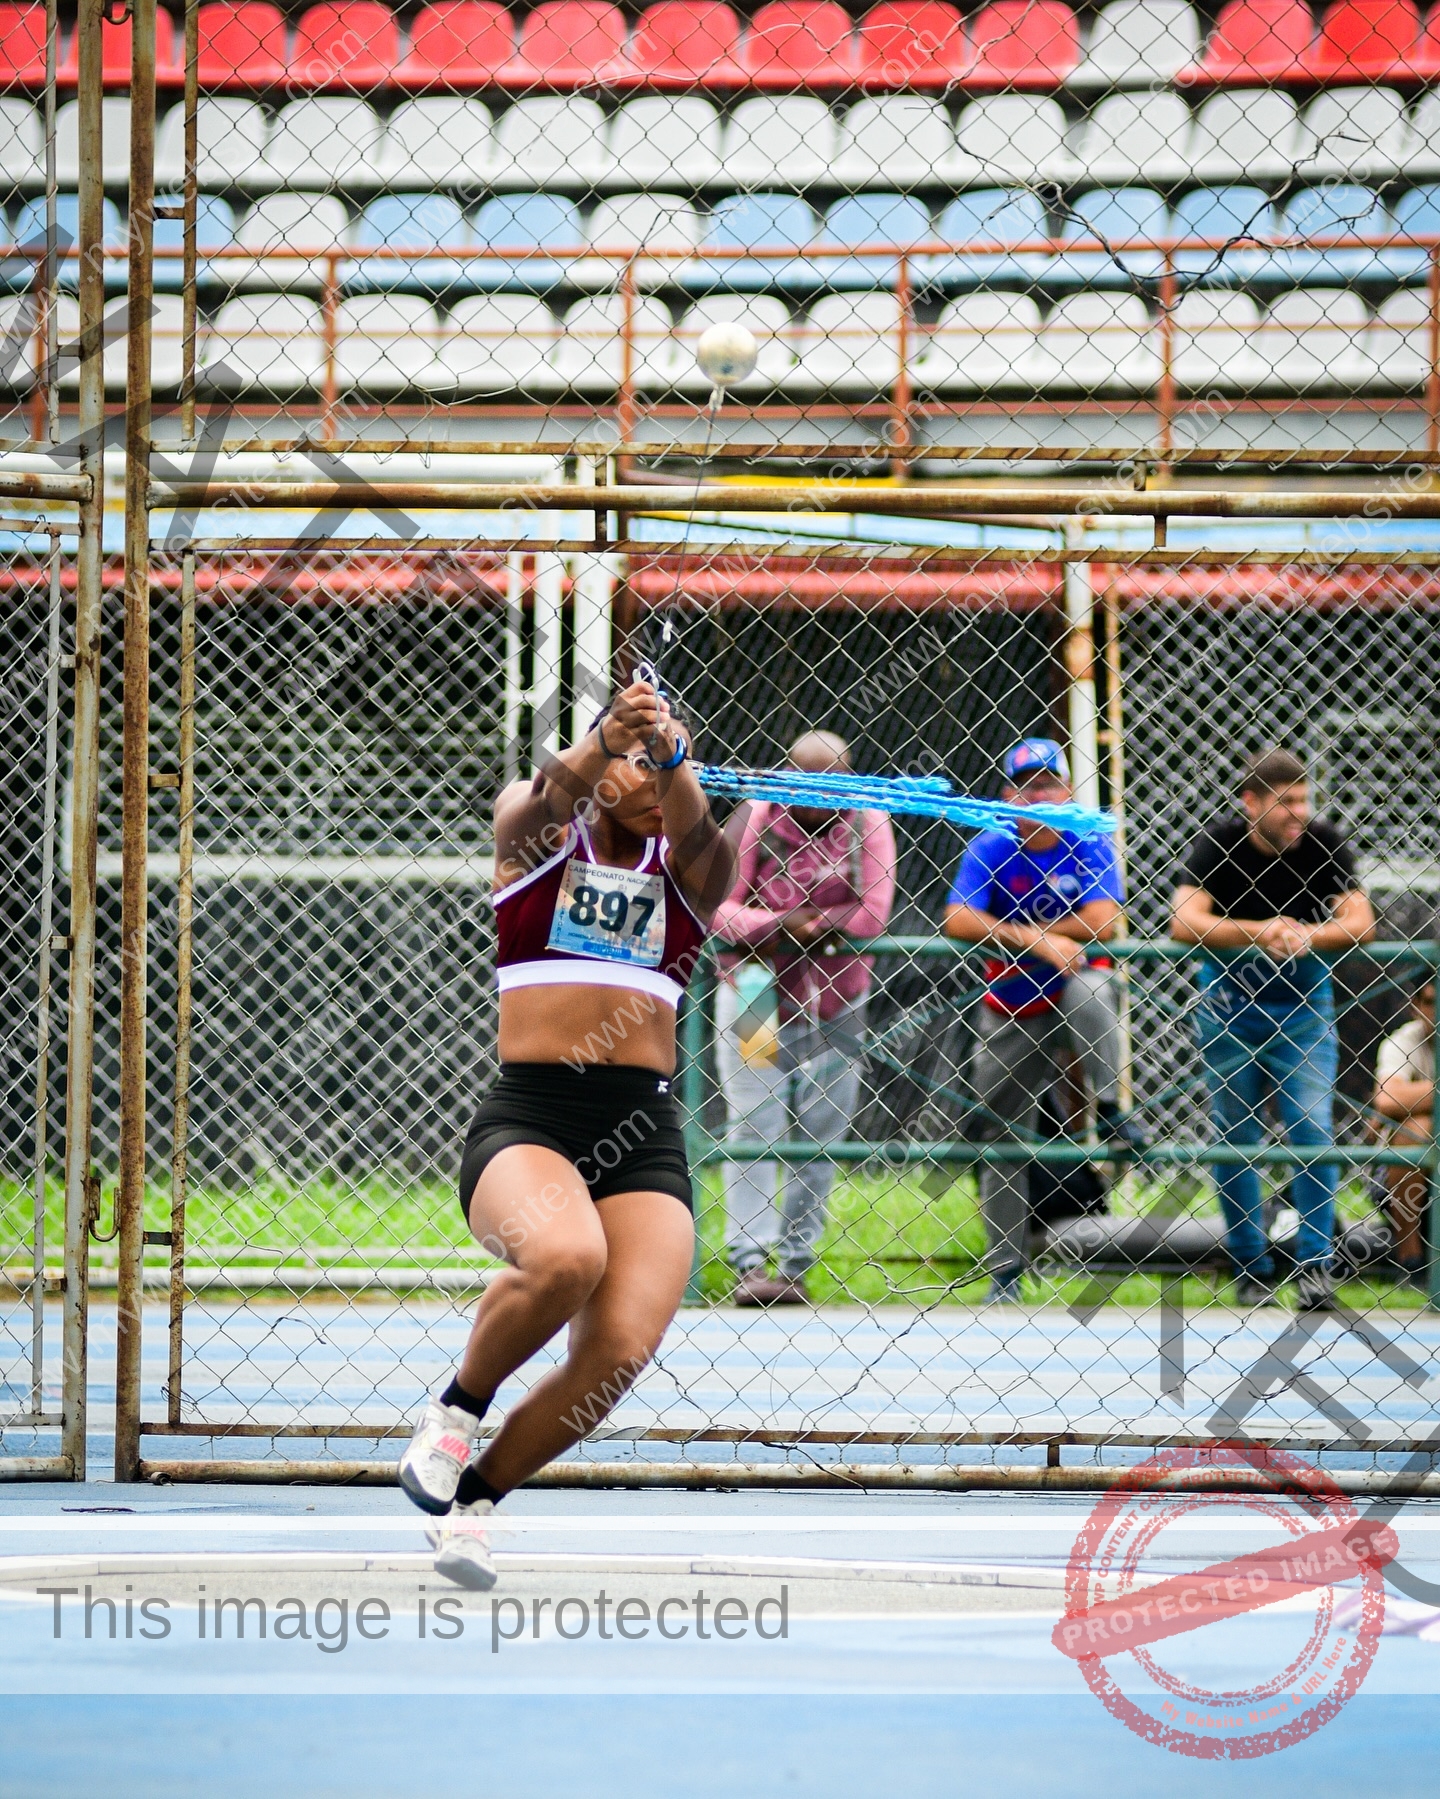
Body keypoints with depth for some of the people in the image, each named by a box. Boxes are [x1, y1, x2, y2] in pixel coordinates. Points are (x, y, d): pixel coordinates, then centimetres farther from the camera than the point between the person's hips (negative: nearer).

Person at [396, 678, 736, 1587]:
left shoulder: (692, 869, 13)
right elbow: (552, 796, -15)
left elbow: (694, 830, -11)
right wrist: (600, 745, -38)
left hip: (645, 1136, 3)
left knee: (619, 1350, -18)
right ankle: (458, 1408, -7)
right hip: (527, 1116, -3)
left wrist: (674, 758, -34)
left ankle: (473, 1496, 7)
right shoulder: (538, 833, 10)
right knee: (564, 1255, -36)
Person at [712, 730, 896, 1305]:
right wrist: (777, 924, -25)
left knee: (820, 1134, 3)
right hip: (755, 995, -2)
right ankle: (751, 1263, -13)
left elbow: (873, 914, -11)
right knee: (754, 1127, -9)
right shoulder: (757, 821, -4)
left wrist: (801, 928, -15)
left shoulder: (867, 825, -1)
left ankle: (795, 1265, 10)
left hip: (834, 1005, 2)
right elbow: (719, 907, -10)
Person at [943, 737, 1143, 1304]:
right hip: (1010, 1013, 1)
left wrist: (1012, 931, -17)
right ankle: (1004, 1274, 12)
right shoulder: (990, 849, -8)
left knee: (1089, 991, -39)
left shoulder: (1089, 845, -8)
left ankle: (1110, 1112, -25)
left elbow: (1102, 922, -22)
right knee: (1002, 1146, 2)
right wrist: (1036, 940, -34)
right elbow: (957, 919, -23)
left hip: (1073, 984, -1)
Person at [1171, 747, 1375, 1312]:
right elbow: (1184, 922, -27)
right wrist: (1259, 933, -41)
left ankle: (1314, 1261, -6)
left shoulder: (1323, 842, -10)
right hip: (1228, 1002, 0)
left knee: (1312, 1128, -11)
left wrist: (1305, 937, -34)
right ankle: (1251, 1267, 14)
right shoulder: (1217, 843, -14)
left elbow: (1360, 922, -15)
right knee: (1234, 1137, 3)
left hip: (1303, 1005, 0)